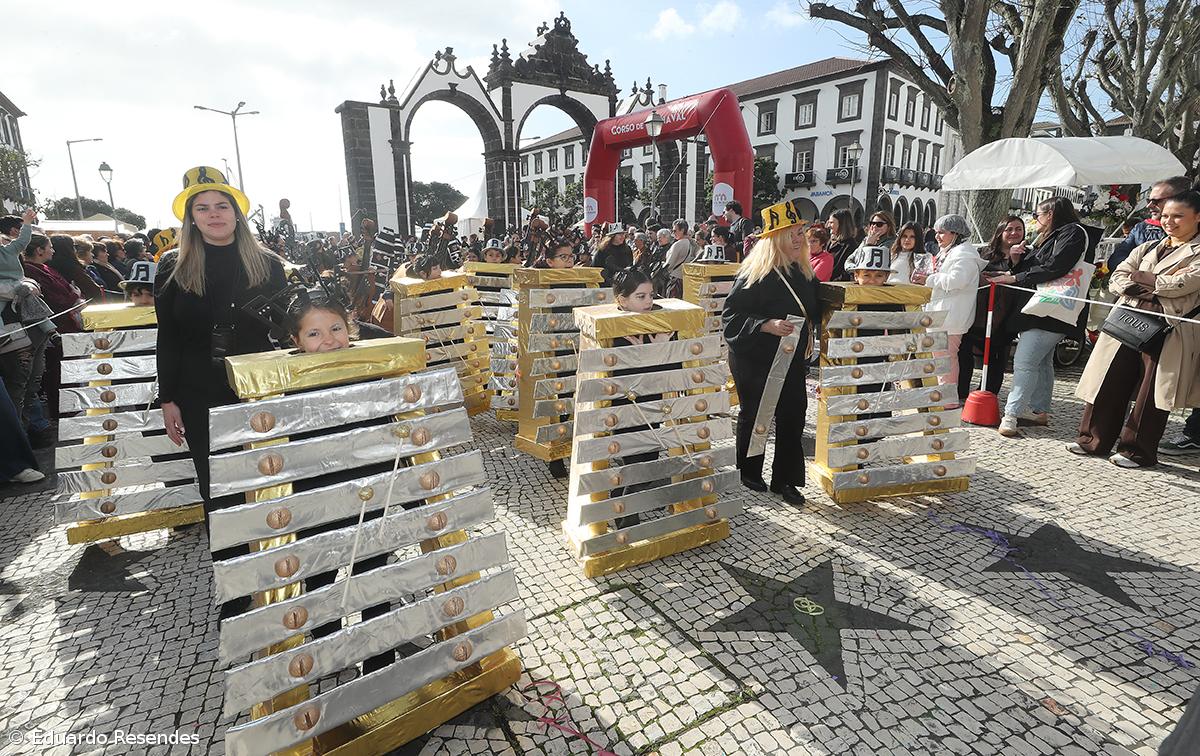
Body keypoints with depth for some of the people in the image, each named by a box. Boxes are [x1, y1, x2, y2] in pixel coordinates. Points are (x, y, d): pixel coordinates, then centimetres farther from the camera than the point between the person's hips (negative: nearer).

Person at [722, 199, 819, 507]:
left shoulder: (804, 273, 8)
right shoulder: (754, 275, -15)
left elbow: (813, 311, 24)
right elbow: (731, 316, -20)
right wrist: (767, 325, -28)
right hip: (755, 361, -6)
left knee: (793, 418, 7)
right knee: (753, 417, 9)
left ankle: (784, 480, 20)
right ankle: (748, 472, 29)